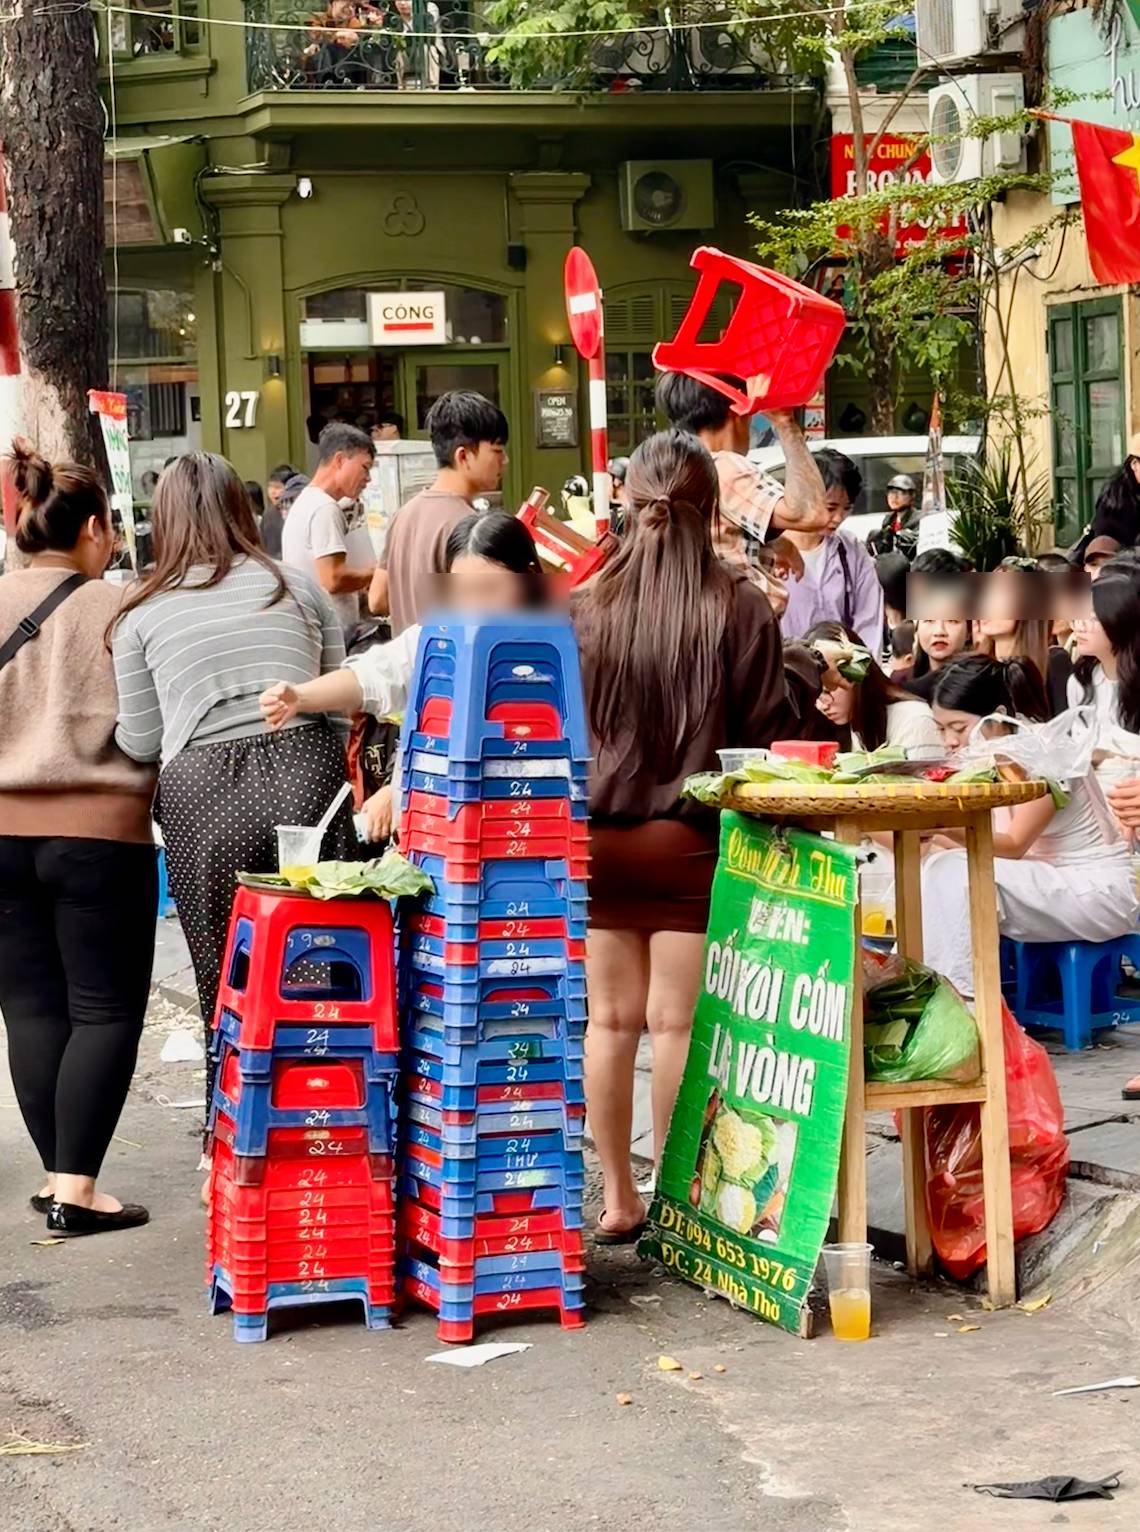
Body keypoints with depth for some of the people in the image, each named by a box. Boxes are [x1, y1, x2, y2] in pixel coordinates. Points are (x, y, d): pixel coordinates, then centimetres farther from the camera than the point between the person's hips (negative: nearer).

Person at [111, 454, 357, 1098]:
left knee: (225, 990, 8)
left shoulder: (142, 615, 6)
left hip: (200, 796, -1)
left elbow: (139, 742, 9)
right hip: (305, 773, 1)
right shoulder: (297, 586, 8)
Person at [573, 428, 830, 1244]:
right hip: (690, 836, -2)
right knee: (677, 1021, 4)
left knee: (610, 1016, 11)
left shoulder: (589, 602, -5)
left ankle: (619, 1197, 18)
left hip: (597, 834, 2)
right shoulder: (740, 606, -12)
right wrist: (807, 671, 11)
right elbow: (768, 725, -6)